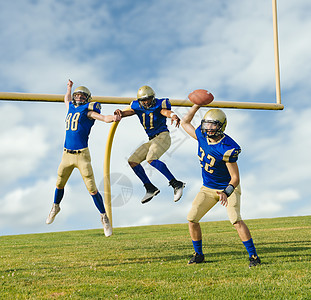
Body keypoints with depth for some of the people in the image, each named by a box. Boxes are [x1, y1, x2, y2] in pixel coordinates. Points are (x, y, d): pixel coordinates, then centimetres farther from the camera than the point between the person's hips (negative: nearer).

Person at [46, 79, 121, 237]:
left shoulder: (87, 109, -2)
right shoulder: (70, 107, 15)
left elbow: (103, 117, -20)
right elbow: (66, 99, 40)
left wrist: (113, 118, -41)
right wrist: (69, 87, 54)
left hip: (82, 155, -6)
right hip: (67, 154, 6)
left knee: (92, 189, -8)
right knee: (59, 184, 19)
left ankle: (104, 217, 6)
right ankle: (55, 207, 46)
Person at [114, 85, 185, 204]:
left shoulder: (159, 105, -9)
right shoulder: (138, 107, 7)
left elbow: (167, 112, -30)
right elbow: (128, 112, -8)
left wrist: (174, 116, -54)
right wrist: (120, 113, -33)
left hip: (163, 136, -8)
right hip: (152, 140, 8)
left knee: (151, 159, -31)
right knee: (132, 161, 4)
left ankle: (177, 184, -32)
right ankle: (150, 188, 7)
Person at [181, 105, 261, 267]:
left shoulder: (227, 149, -28)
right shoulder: (202, 136, -9)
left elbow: (235, 178, -23)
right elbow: (185, 122, 9)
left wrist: (226, 193, -40)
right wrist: (197, 104, 1)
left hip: (228, 187, -6)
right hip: (208, 188, 6)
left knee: (236, 220, -23)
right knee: (192, 219, -2)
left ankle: (253, 256, -11)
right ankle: (198, 254, 15)